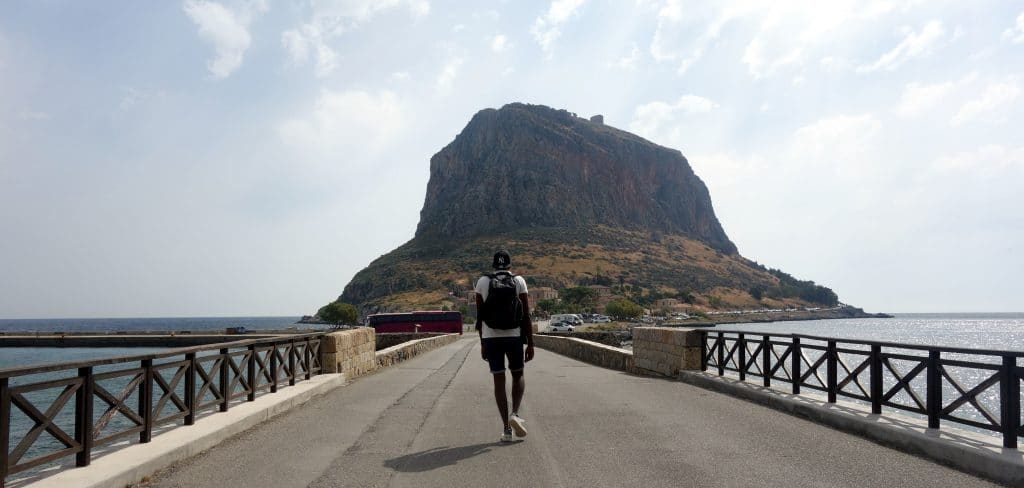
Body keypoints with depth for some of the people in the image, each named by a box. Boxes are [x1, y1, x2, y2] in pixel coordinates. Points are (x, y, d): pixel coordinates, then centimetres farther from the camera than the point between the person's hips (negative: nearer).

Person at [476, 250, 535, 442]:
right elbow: (526, 316, -3)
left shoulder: (482, 282, 4)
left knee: (499, 381, 7)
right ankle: (515, 414, -1)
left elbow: (479, 316, 5)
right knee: (518, 376, 19)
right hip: (513, 336, -1)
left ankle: (506, 429, 7)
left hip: (490, 337, 1)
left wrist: (482, 344, 12)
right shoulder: (519, 281, 1)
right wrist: (530, 344, 2)